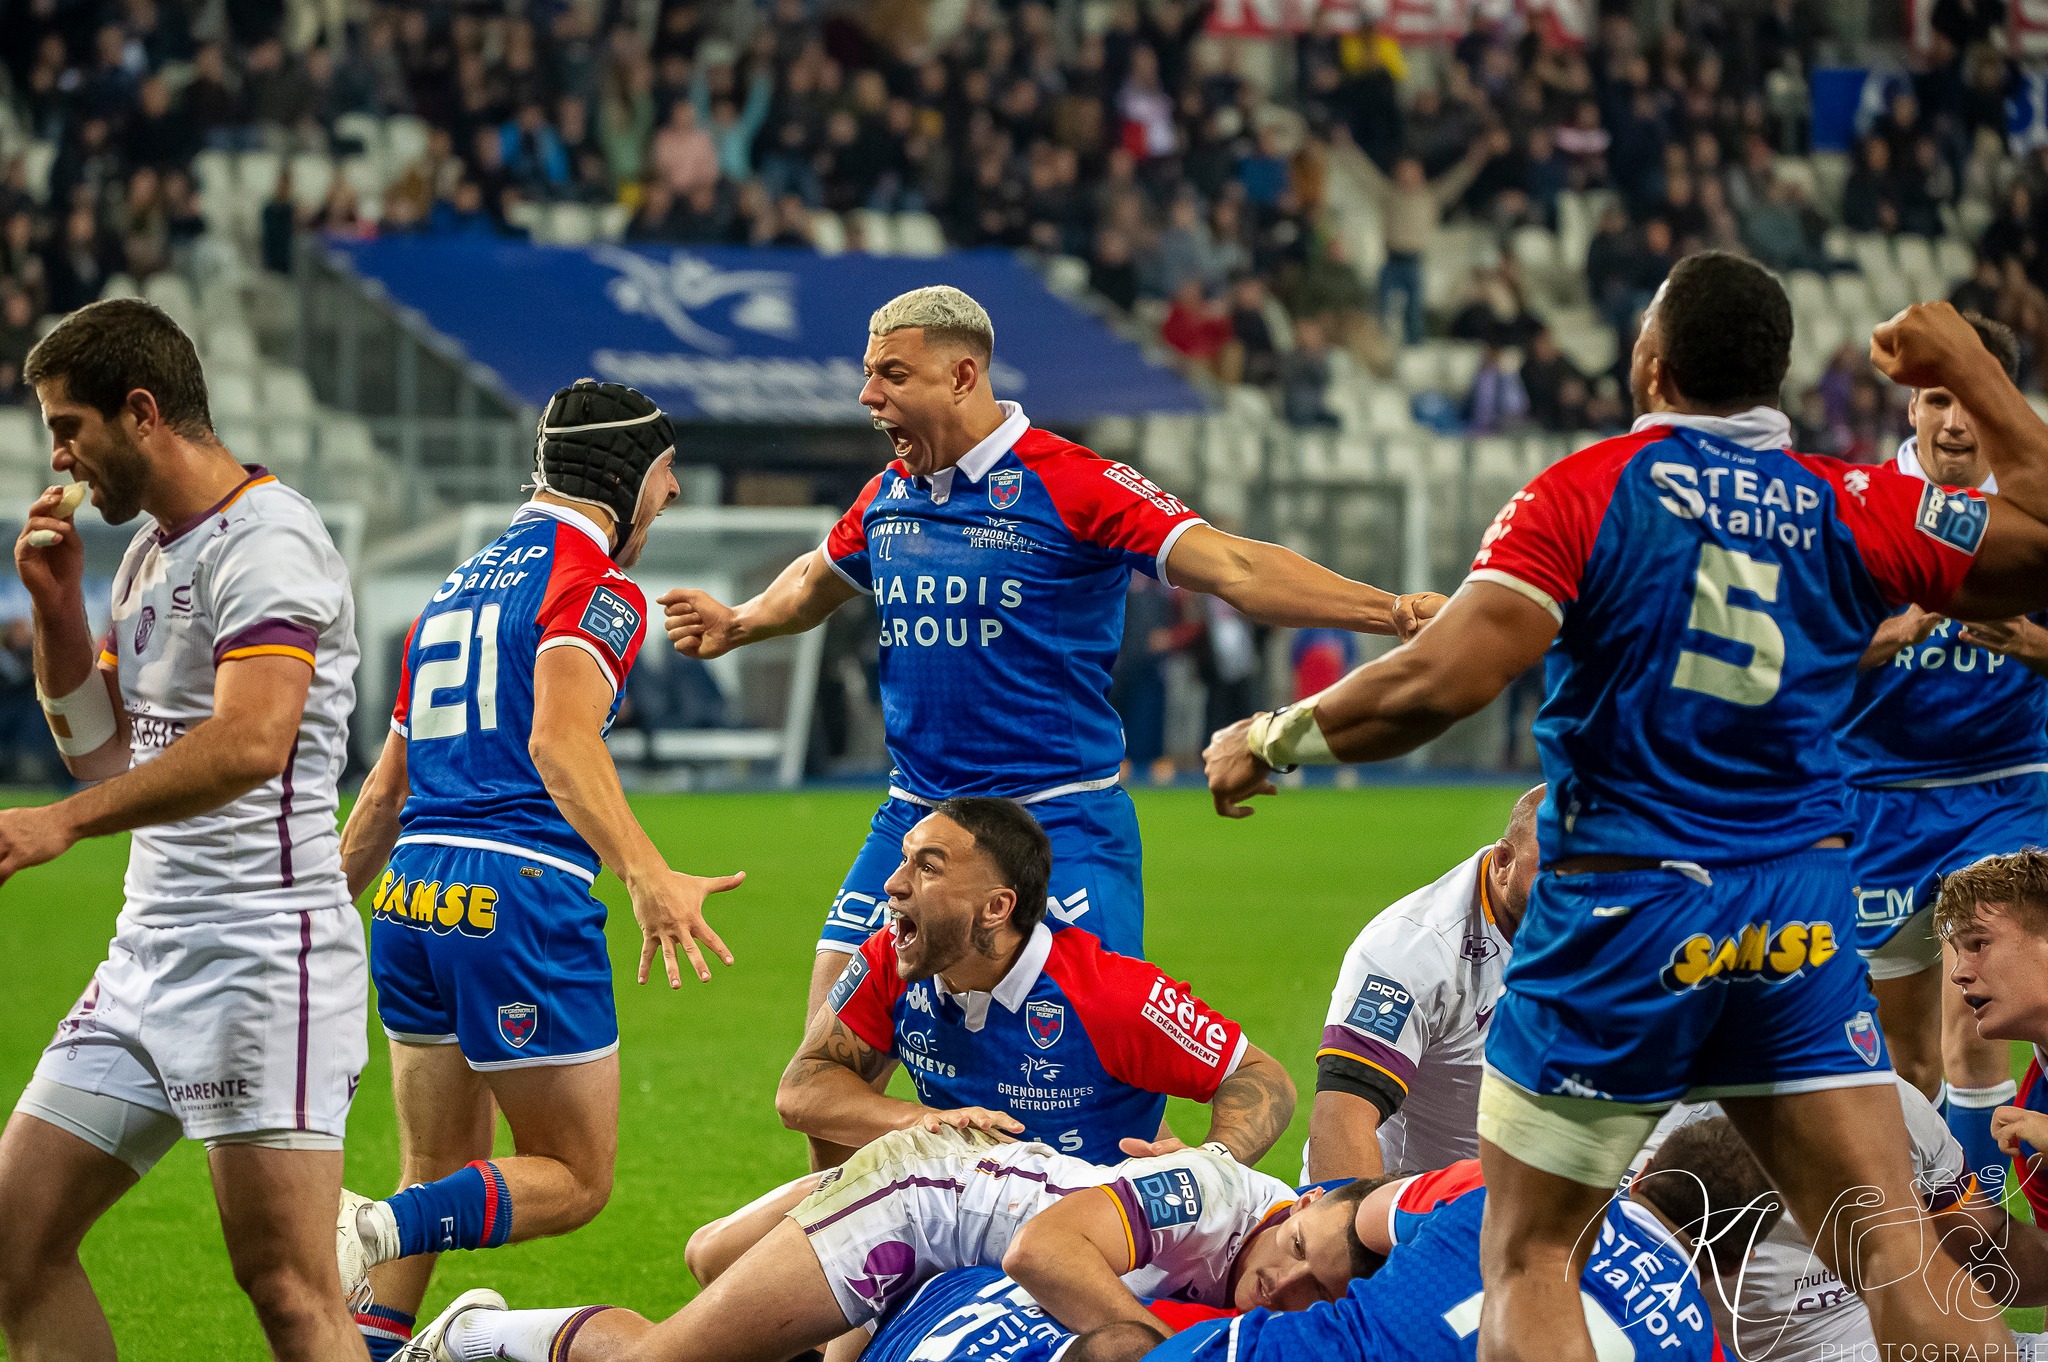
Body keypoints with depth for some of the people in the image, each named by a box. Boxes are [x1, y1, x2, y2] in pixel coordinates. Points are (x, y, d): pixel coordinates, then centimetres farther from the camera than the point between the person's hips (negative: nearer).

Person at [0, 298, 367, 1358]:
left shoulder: (266, 541, -12)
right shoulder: (148, 553, 18)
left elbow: (252, 742, -26)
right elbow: (103, 754, 23)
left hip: (262, 948, -10)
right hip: (150, 949, 10)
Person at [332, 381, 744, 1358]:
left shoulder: (463, 582, 22)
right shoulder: (597, 590, -4)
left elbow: (388, 782, 27)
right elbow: (561, 743, -23)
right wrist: (649, 876, -35)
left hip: (411, 902, 8)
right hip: (519, 898, -8)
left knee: (439, 1178, 17)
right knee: (574, 1180, 2)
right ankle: (379, 1232, -21)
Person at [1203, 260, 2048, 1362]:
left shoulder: (1583, 493, -9)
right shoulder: (1856, 508, 0)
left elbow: (1443, 680, -18)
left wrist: (1274, 738, -4)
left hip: (1623, 909, -3)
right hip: (1803, 923, 3)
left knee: (1530, 1257, 6)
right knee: (1892, 1251, 0)